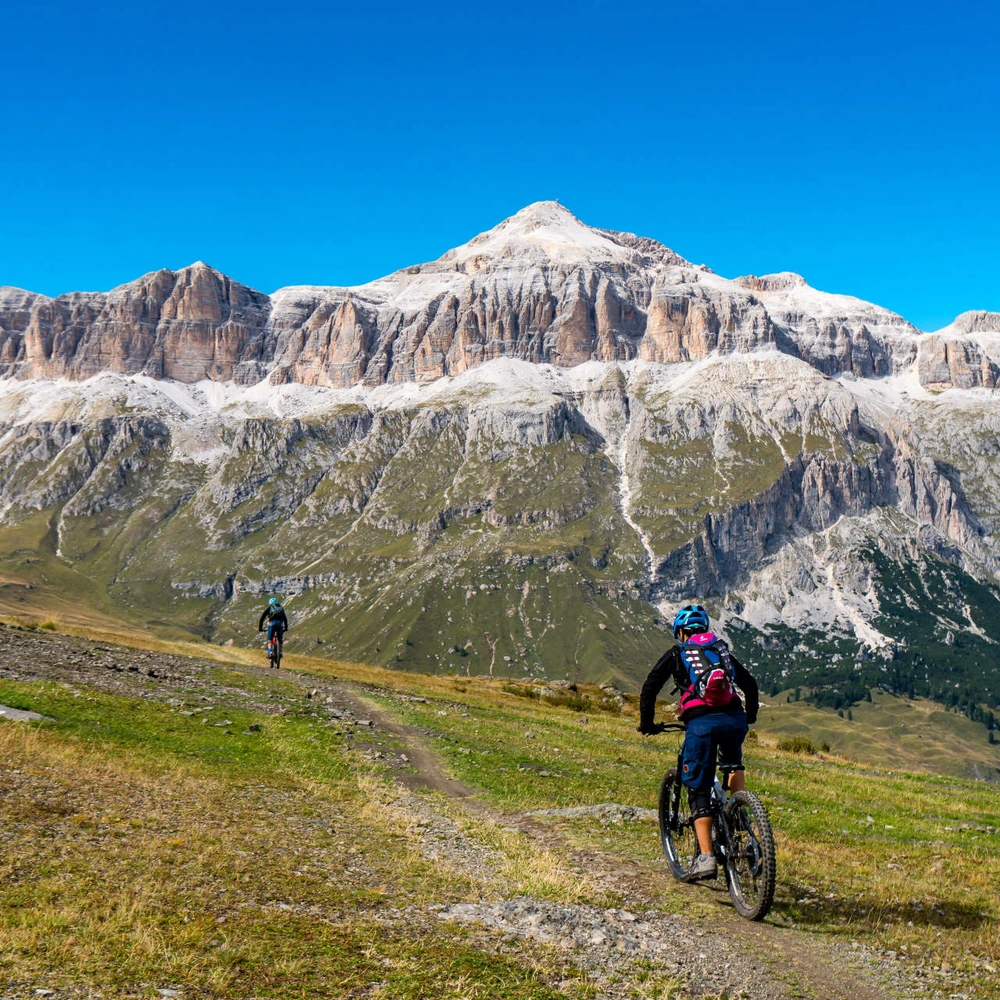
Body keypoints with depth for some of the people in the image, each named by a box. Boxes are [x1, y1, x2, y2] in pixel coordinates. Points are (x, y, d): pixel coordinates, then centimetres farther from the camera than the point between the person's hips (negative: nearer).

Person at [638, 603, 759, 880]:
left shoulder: (676, 653, 17)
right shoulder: (721, 649, 26)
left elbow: (650, 688, 11)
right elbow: (750, 684, 29)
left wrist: (647, 724, 22)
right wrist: (749, 718, 42)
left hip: (700, 723, -3)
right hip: (734, 719, 3)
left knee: (699, 790, 4)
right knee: (732, 762, 35)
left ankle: (706, 857, -6)